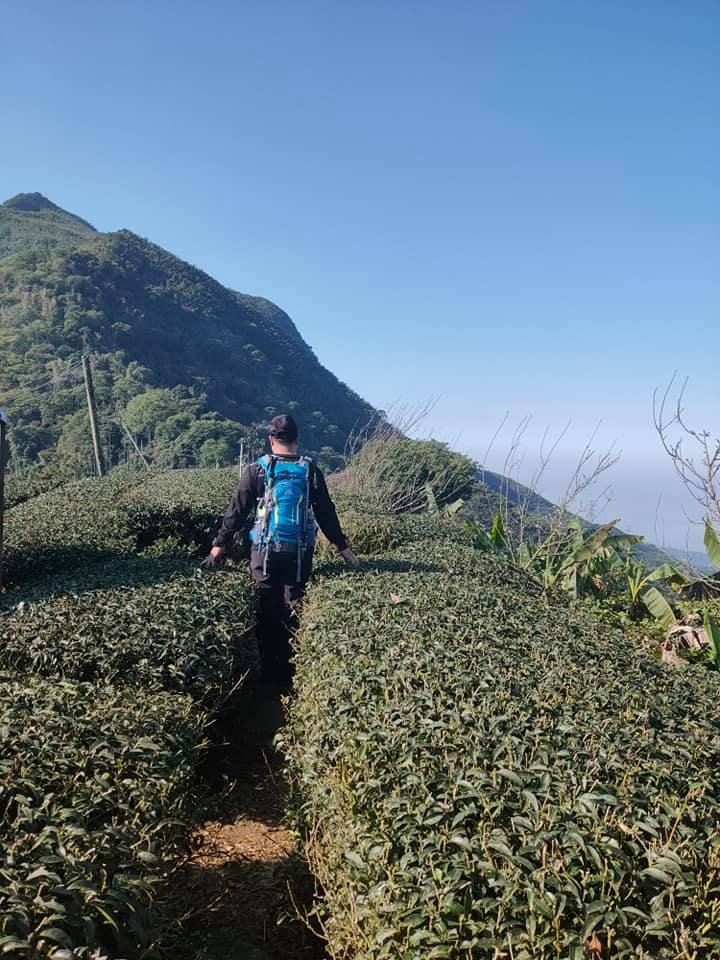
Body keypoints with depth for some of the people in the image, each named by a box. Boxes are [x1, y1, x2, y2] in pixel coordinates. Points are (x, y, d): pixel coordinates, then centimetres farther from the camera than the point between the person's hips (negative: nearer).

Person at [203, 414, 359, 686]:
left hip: (265, 551, -1)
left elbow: (237, 510, -3)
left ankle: (268, 674, 17)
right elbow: (326, 513, 3)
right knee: (294, 613, 10)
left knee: (267, 613, 9)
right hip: (300, 553, 1)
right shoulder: (310, 471, 0)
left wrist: (219, 544, 4)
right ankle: (291, 674, 18)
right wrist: (343, 547, 11)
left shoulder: (257, 469, -4)